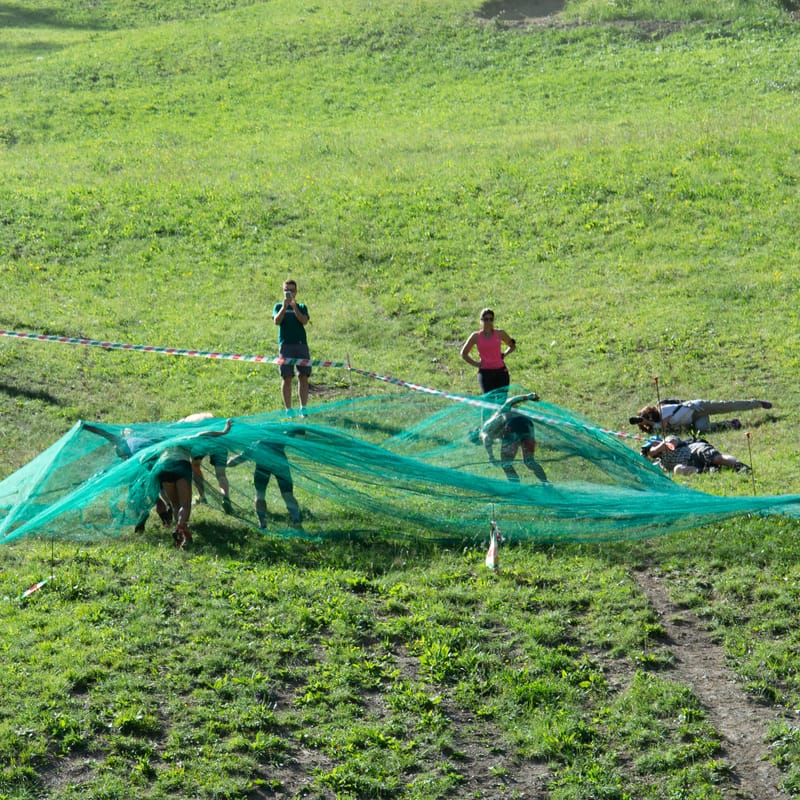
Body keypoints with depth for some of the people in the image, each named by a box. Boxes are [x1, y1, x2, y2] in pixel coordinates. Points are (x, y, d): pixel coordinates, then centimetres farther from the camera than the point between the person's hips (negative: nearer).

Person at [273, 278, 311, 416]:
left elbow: (304, 321, -4)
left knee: (303, 376, -2)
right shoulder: (279, 306, 12)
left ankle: (303, 409, 2)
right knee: (287, 378, -5)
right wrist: (284, 306, -15)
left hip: (301, 344, 2)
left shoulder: (302, 307, 15)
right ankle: (288, 410, -3)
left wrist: (294, 306, -11)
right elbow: (276, 321, -6)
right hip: (285, 344, -2)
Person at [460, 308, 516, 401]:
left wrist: (504, 354, 4)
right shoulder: (476, 336, 3)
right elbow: (464, 353, 14)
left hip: (500, 371, 2)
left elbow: (512, 346, 22)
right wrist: (475, 363, 1)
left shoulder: (500, 333, 6)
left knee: (502, 400, -3)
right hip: (485, 372, -2)